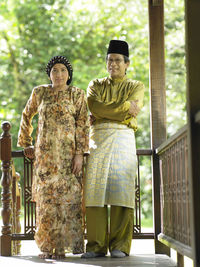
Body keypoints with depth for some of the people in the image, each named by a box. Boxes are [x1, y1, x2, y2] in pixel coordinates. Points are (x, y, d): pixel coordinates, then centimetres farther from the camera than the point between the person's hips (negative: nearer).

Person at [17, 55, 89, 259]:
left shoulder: (77, 94, 2)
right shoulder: (39, 93, 8)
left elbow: (83, 126, -3)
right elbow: (27, 116, 21)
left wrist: (80, 154, -11)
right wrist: (24, 144, 19)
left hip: (68, 151, -2)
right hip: (45, 152, 2)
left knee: (68, 196, -4)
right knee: (46, 197, 1)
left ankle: (63, 244, 2)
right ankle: (48, 246, 8)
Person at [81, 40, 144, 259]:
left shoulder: (136, 86, 13)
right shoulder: (96, 85, 18)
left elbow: (133, 111, -5)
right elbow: (95, 107, -2)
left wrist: (104, 112, -5)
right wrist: (124, 108, -4)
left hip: (123, 139, -2)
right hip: (98, 140, 2)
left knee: (121, 190, -9)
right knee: (95, 191, -5)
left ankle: (120, 246, -6)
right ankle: (97, 245, -3)